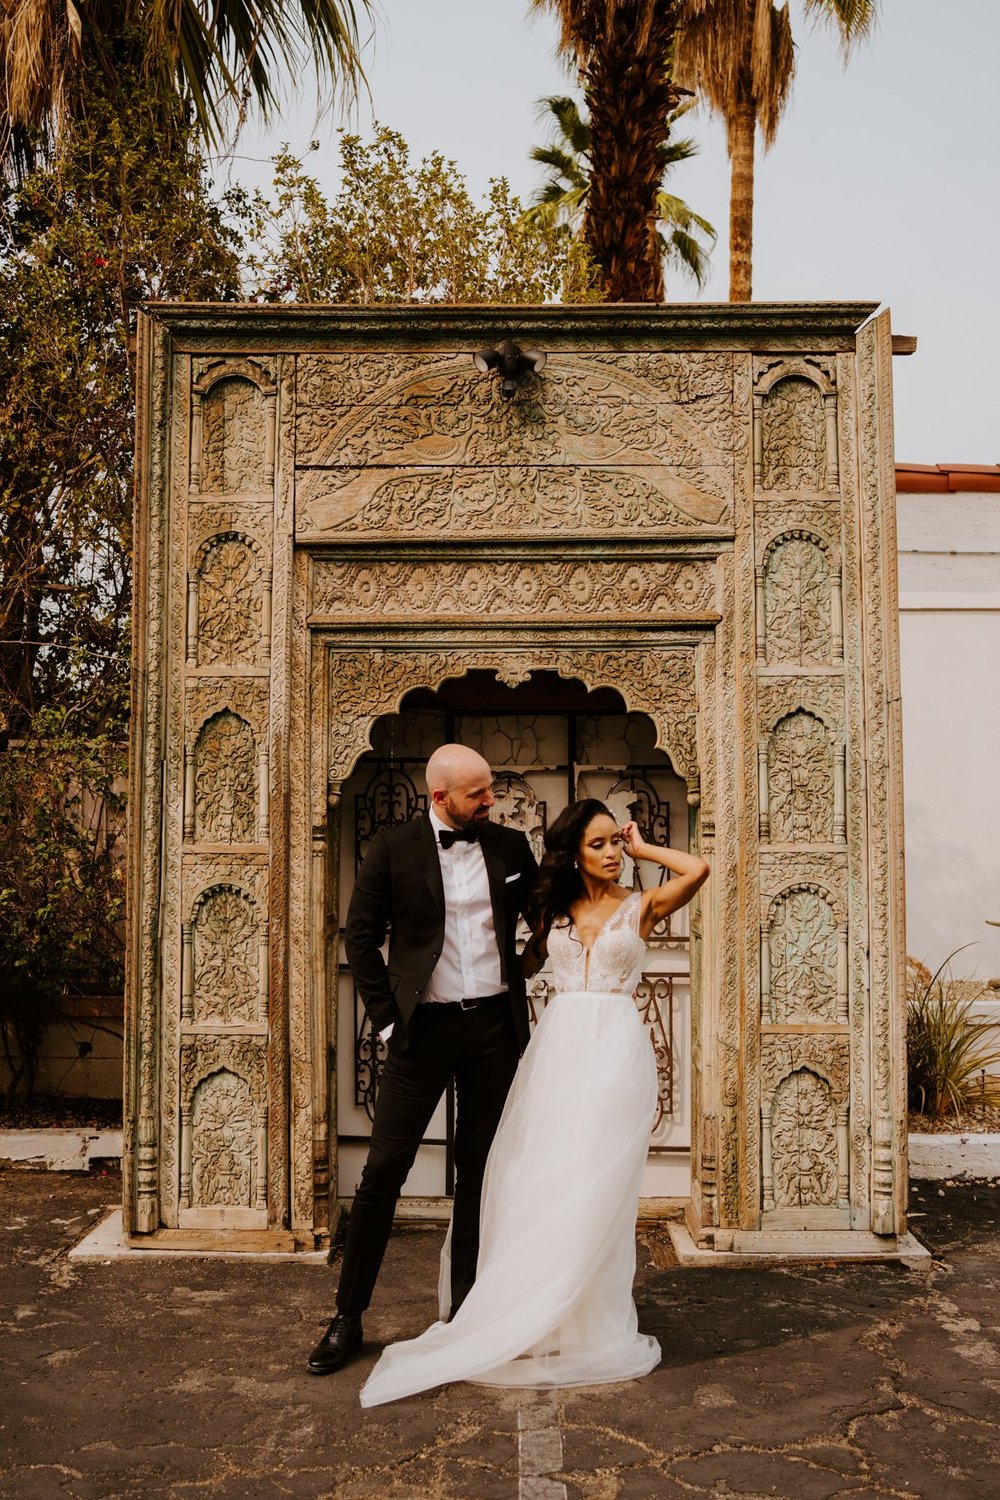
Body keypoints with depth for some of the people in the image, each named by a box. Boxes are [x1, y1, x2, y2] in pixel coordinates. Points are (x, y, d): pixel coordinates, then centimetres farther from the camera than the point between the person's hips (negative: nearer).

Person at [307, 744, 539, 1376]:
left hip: (496, 1024, 3)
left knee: (481, 1172, 11)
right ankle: (348, 1318, 12)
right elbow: (361, 937, 0)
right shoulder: (393, 849, -3)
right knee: (383, 1170, -2)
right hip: (425, 1026, -2)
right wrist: (387, 1017, -4)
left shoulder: (510, 846, 4)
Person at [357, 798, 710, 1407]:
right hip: (558, 1047, 3)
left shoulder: (641, 906, 5)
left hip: (616, 1049, -3)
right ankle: (540, 1319, 13)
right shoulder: (555, 909, 13)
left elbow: (699, 869, -9)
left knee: (597, 1183, -4)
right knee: (543, 1180, 1)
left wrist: (644, 848, 0)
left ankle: (592, 1324, 9)